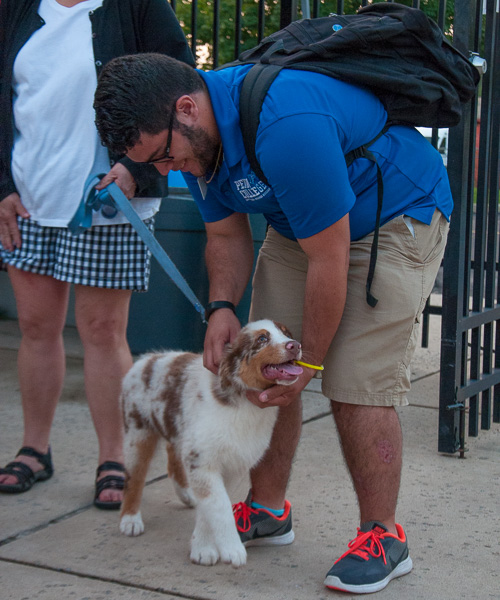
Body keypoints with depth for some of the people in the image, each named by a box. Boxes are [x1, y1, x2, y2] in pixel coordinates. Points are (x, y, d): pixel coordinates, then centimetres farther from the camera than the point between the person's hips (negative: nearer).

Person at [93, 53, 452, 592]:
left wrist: (310, 362, -19)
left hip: (397, 218, -8)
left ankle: (382, 537, 0)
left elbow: (329, 260, -30)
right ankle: (267, 511, 17)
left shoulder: (285, 126, -37)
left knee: (357, 385, -15)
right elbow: (227, 235, 4)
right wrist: (222, 307, -14)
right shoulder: (196, 134, -9)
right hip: (300, 224, 8)